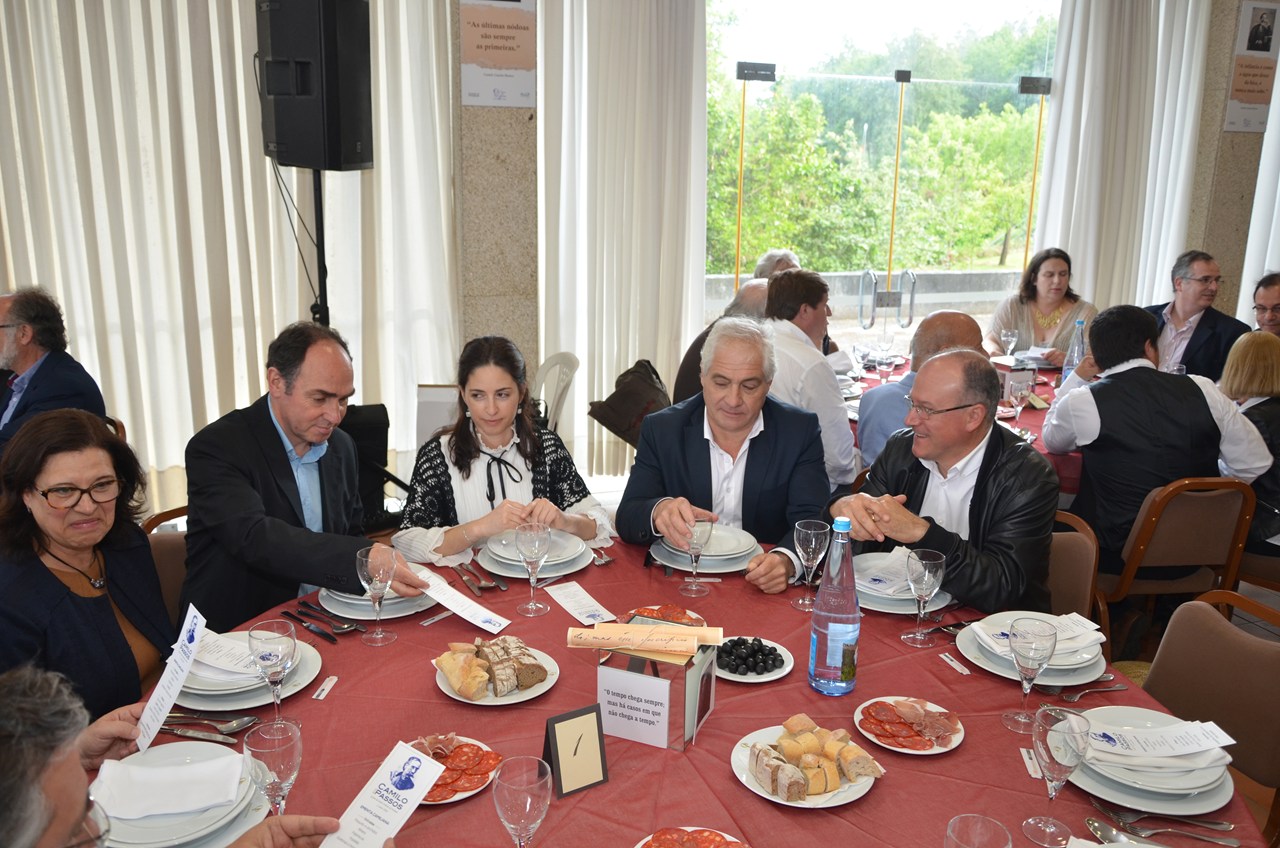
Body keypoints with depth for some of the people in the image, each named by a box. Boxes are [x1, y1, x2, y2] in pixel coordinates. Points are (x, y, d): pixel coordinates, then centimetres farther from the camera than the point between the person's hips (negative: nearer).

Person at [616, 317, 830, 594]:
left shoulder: (800, 431, -2)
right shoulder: (661, 429, -1)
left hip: (765, 591, 1)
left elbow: (812, 520, -9)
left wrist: (785, 560, -32)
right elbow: (627, 519, -5)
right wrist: (659, 511, -29)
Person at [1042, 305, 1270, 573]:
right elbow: (1256, 464, 4)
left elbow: (1052, 442, 11)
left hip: (1117, 558, -4)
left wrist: (1076, 379, 14)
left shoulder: (1083, 401, -12)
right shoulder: (1202, 390, -4)